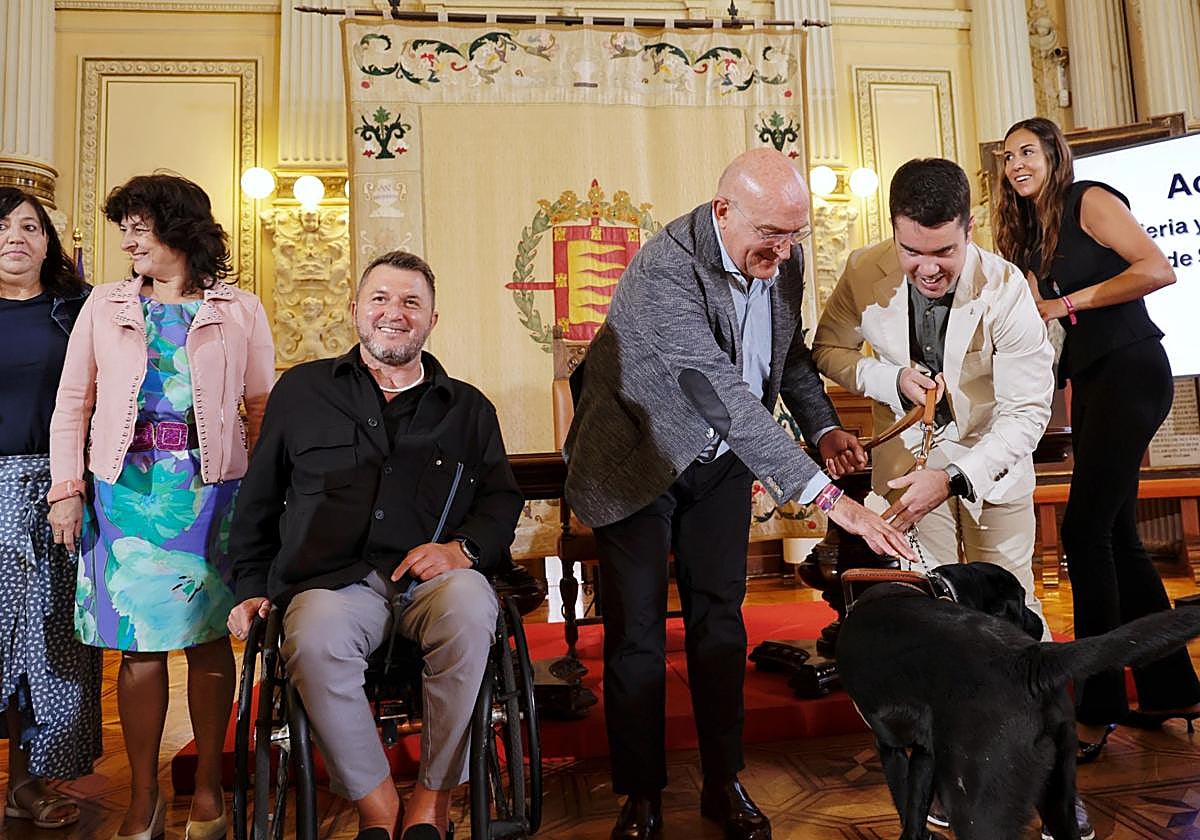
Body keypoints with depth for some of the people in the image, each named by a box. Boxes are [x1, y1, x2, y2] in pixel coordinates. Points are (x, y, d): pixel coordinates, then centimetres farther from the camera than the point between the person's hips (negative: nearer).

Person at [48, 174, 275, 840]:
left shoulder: (240, 311, 5)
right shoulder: (105, 307, 11)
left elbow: (262, 406, 3)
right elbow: (72, 403, 9)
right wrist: (66, 488, 1)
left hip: (209, 490, -1)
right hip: (125, 490, 2)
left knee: (209, 638, 5)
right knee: (139, 643, 4)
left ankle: (208, 785, 20)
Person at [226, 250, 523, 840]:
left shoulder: (467, 408, 18)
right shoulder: (302, 391, 18)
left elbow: (503, 500, 14)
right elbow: (258, 500, 21)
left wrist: (463, 547, -7)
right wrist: (253, 588, 13)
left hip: (432, 578, 0)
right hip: (333, 580, 0)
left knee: (470, 607, -35)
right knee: (313, 641, -35)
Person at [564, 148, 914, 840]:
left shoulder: (783, 257, -9)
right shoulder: (665, 271, -32)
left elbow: (789, 348, 10)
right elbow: (724, 394, -40)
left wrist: (823, 426, -7)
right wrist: (826, 495, -45)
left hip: (722, 458, 6)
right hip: (638, 459, -5)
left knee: (720, 621, 10)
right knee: (636, 631, 1)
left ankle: (724, 782, 26)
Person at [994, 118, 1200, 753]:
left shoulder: (1089, 201, -4)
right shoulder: (1032, 234, 19)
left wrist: (1071, 302, -13)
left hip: (1129, 368, -9)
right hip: (1089, 380, 9)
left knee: (1085, 530, -13)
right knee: (1115, 537, 9)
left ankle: (1098, 707, -6)